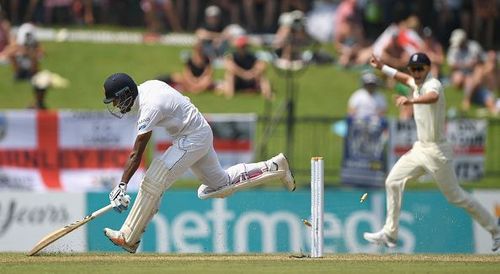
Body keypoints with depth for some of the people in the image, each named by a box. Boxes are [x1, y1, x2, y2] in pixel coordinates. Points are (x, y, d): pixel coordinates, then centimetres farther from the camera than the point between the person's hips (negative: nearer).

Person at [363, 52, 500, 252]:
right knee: (393, 182, 3)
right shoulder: (417, 83, 8)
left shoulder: (433, 84, -20)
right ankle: (390, 234, 8)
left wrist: (411, 101, -64)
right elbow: (406, 78, 34)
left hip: (436, 151, -9)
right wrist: (381, 67, 30)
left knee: (455, 196, -2)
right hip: (420, 149, 9)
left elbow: (432, 97, -46)